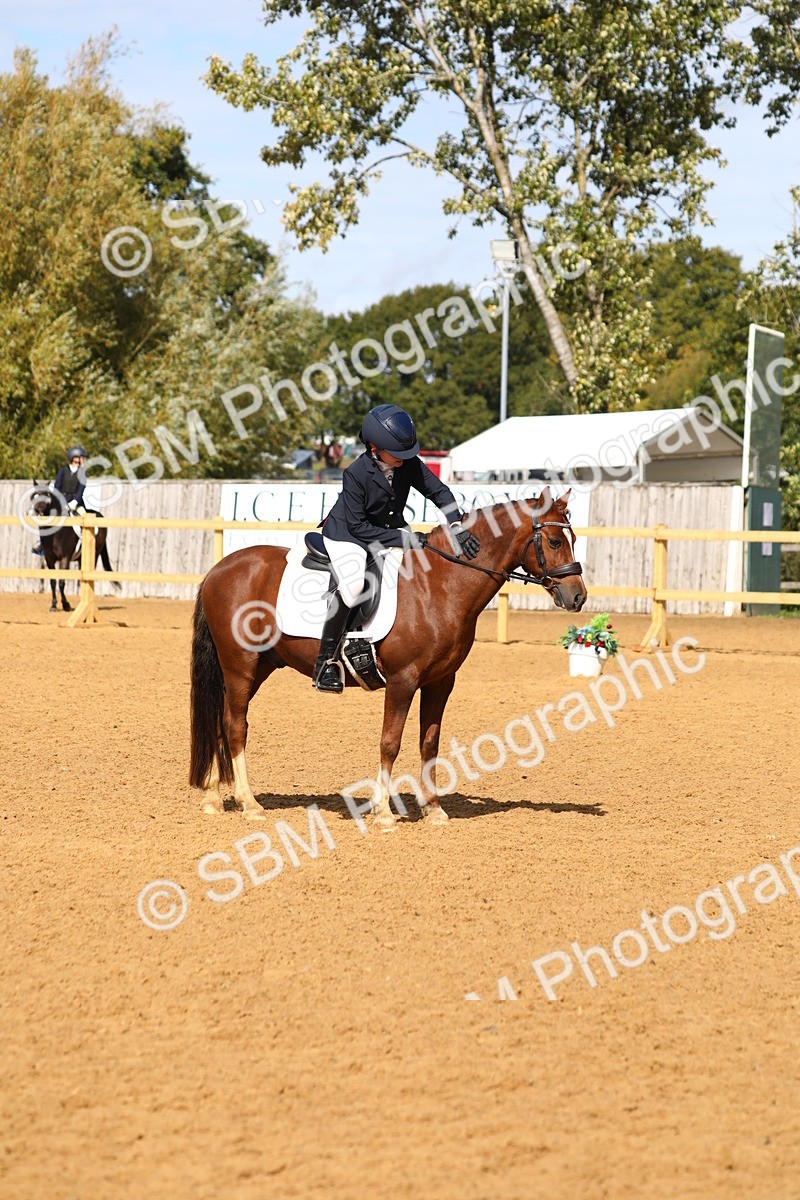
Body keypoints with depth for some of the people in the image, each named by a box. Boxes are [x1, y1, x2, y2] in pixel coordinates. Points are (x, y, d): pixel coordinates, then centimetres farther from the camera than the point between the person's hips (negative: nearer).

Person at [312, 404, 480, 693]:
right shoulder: (356, 474, -27)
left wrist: (457, 528, -25)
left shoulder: (409, 464, -14)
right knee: (353, 584, -34)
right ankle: (325, 662, -26)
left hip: (392, 531, 7)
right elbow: (357, 526, -24)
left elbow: (439, 492, -9)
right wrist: (402, 538, -28)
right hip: (346, 535, -7)